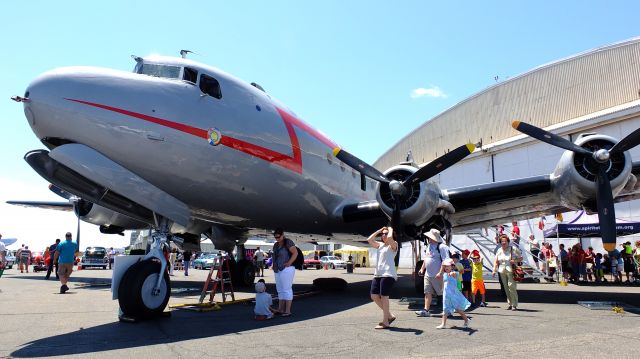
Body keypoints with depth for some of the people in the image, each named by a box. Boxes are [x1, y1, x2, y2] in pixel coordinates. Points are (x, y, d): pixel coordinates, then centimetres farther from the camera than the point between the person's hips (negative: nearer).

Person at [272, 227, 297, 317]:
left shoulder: (288, 242, -9)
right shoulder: (276, 245, 15)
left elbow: (295, 253, -15)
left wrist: (289, 263, -18)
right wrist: (274, 265, 12)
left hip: (286, 269, -8)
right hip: (278, 270, 9)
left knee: (287, 289, -6)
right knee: (280, 290, 12)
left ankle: (288, 311, -2)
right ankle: (280, 309, 19)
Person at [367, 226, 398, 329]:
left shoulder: (393, 245, 0)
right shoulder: (380, 245, 21)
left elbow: (390, 237, -21)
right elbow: (369, 240, 12)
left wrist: (390, 229, -2)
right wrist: (379, 230, 14)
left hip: (388, 274, -8)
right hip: (377, 274, 8)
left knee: (384, 297, -6)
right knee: (374, 296, 5)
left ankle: (385, 322, 4)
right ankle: (389, 315, 19)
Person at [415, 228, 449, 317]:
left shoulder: (441, 247, -15)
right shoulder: (429, 246, 13)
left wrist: (440, 273, -26)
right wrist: (422, 268, 21)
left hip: (437, 276, -8)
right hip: (427, 274, 9)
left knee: (444, 293, 4)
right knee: (427, 292, 6)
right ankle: (426, 310, 7)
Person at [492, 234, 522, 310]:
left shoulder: (513, 249, -1)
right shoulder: (499, 251, 12)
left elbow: (521, 258, 4)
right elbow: (496, 261, 13)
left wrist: (515, 261, -16)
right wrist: (494, 270, 2)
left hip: (511, 270, -5)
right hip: (502, 271, 5)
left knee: (511, 286, -13)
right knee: (506, 288, 7)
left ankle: (514, 305, -7)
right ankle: (510, 304, 17)